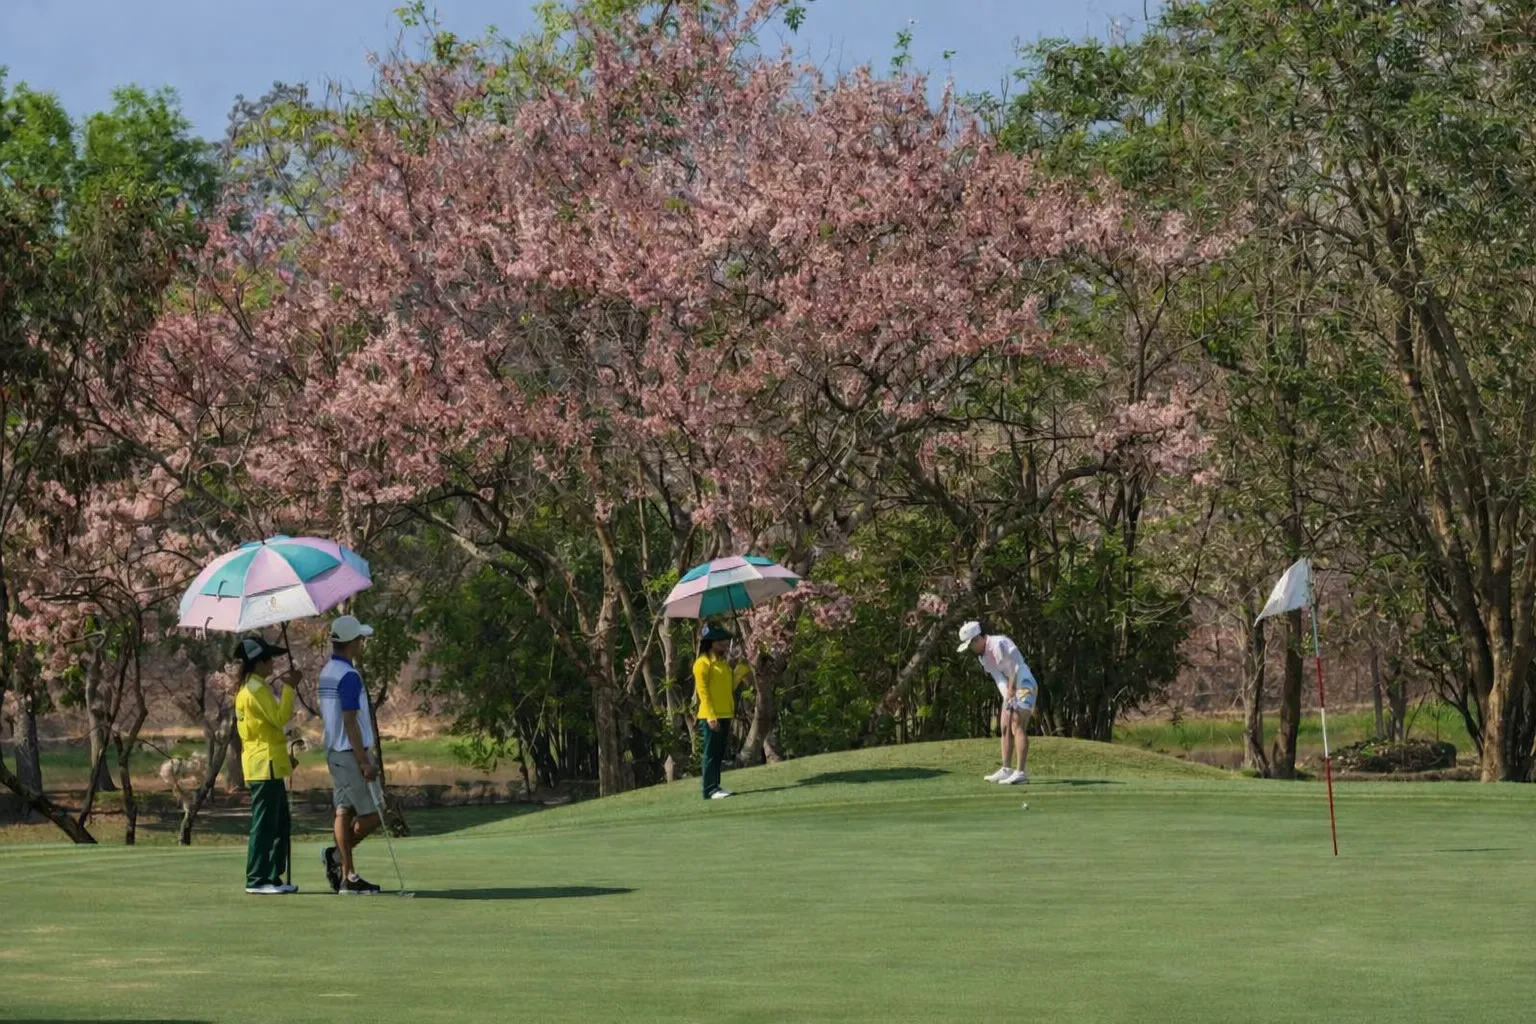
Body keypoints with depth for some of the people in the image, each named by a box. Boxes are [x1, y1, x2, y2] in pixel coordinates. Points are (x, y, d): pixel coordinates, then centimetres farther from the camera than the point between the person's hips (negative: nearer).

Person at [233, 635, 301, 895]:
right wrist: (289, 688, -13)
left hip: (267, 765, 11)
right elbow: (281, 718, -17)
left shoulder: (246, 689, 18)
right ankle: (257, 880, -6)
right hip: (265, 764, -11)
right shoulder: (257, 689, -14)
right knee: (264, 824, -8)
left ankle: (273, 877, 16)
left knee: (281, 823, 13)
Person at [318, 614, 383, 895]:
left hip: (334, 753, 10)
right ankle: (338, 854, -2)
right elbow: (350, 722, -21)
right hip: (351, 754, -10)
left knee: (345, 811, 8)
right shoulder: (349, 676, -17)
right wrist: (364, 761, -19)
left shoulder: (326, 672, 12)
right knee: (373, 813, -3)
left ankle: (347, 876, 7)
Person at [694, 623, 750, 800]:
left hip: (725, 714, 8)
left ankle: (716, 786, 16)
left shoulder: (723, 661, 16)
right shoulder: (703, 663, -9)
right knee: (710, 753, -7)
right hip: (711, 716, -8)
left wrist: (740, 673, 4)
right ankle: (710, 790, -7)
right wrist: (710, 716, -20)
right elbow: (703, 691, -14)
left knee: (719, 753, 11)